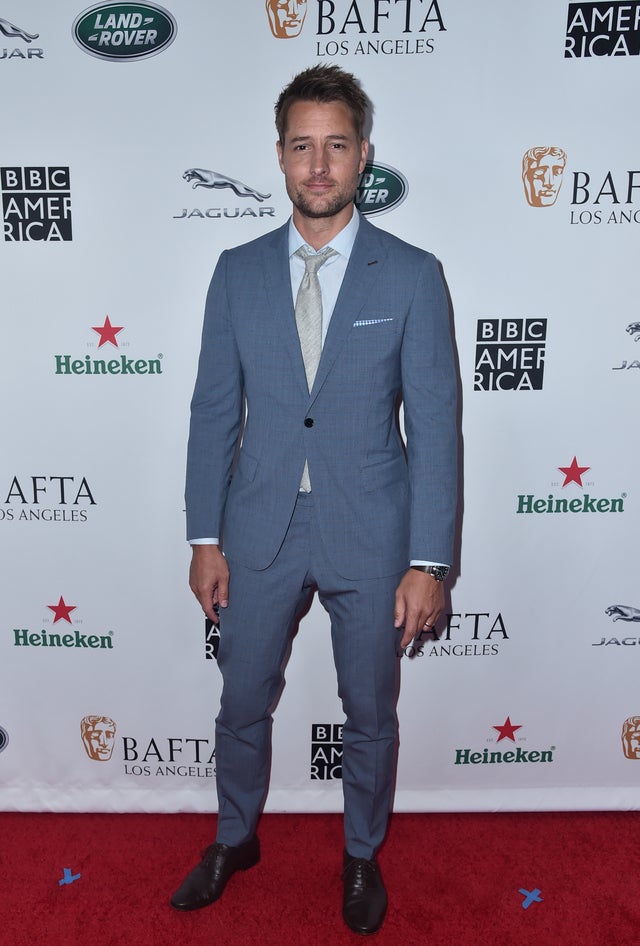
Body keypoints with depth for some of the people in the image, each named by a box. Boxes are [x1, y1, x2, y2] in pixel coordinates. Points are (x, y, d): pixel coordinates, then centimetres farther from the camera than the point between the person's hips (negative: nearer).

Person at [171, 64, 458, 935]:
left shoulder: (412, 275, -5)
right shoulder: (238, 272, 2)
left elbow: (434, 424, -7)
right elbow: (214, 412, 3)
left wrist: (428, 561, -9)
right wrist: (205, 538, 0)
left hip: (369, 534, -1)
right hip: (260, 532, 2)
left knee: (370, 713, 16)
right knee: (243, 703, 18)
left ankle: (362, 855, 44)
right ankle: (236, 840, 47)